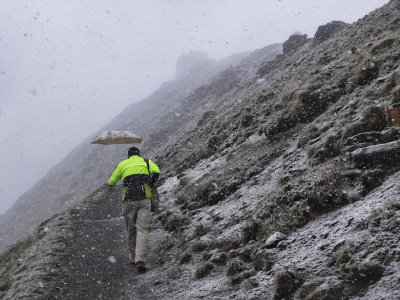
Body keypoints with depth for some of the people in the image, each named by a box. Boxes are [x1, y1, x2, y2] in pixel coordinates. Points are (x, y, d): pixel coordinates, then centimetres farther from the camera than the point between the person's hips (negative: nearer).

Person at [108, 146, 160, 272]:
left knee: (131, 230, 15)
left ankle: (133, 258, 22)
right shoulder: (146, 161, 15)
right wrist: (150, 184, 11)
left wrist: (112, 182, 46)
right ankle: (140, 260, -17)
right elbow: (156, 171, -6)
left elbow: (111, 182, 22)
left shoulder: (123, 164, 16)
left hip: (129, 200, 1)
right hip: (145, 199, -1)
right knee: (142, 229, -3)